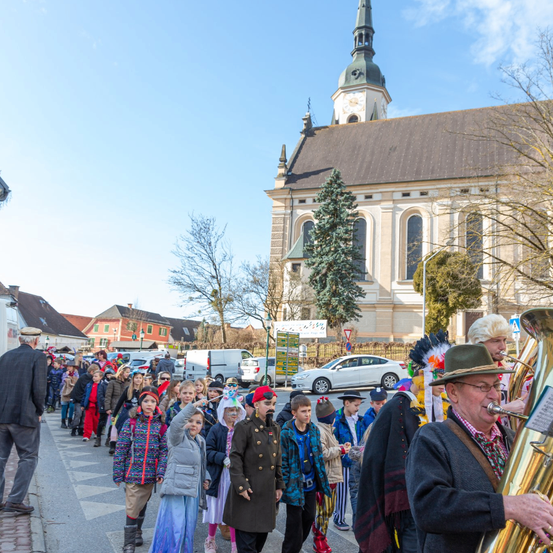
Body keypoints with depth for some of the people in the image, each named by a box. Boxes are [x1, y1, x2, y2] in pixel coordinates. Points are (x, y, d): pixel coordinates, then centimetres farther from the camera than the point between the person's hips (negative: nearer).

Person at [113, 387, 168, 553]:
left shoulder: (161, 424, 0)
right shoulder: (131, 422, -6)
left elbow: (164, 450, -1)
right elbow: (121, 448, -5)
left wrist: (161, 472, -9)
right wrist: (118, 473, -5)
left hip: (150, 475, 2)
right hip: (132, 472, -2)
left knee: (142, 504, 18)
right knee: (132, 507, -2)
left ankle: (137, 532, 40)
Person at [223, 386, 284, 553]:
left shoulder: (275, 428, 9)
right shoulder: (244, 427, -11)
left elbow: (277, 460, 14)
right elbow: (235, 458, -13)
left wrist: (279, 485, 12)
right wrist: (241, 485, -18)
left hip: (268, 491, 6)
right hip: (248, 489, -6)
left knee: (262, 533, 13)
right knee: (247, 538, -1)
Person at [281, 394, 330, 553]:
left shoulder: (314, 430, 2)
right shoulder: (286, 433, -14)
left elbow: (319, 456, 10)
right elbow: (283, 461, -13)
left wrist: (322, 479, 9)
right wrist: (285, 485, -14)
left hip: (311, 485, 5)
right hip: (295, 486, -5)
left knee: (309, 519, 15)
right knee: (294, 522, 4)